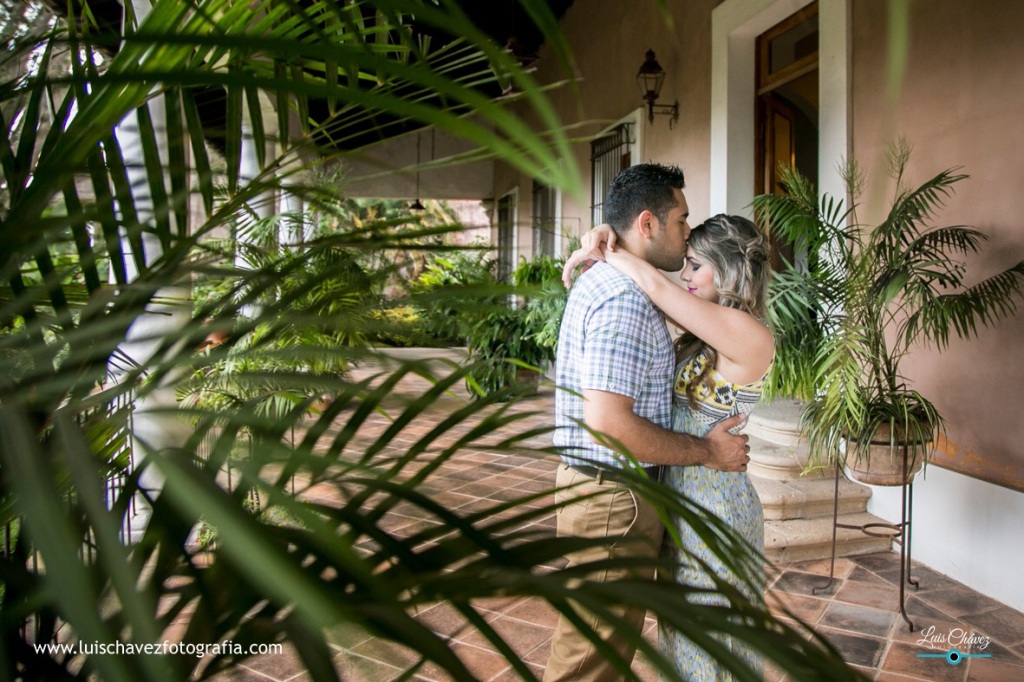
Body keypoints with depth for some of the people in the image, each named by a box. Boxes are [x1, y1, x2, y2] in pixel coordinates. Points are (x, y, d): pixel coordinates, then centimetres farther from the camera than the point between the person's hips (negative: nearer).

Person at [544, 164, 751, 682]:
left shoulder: (598, 281, 10)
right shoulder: (626, 303, -23)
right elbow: (610, 425, -29)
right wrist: (708, 452, -18)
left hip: (591, 482, 10)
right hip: (614, 499, -10)